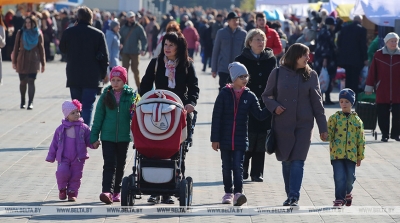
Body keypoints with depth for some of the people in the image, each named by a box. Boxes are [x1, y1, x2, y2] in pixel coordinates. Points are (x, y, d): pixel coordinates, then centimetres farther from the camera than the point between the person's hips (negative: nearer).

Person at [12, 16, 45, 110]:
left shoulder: (38, 34, 3)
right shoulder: (20, 33, 3)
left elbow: (41, 49, 6)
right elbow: (16, 48, 6)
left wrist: (43, 63, 6)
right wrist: (14, 61, 3)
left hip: (33, 61, -1)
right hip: (22, 61, 1)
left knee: (31, 81, -10)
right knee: (22, 82, 7)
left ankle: (30, 103, -11)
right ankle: (22, 101, 22)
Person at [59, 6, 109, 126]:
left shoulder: (68, 32, -2)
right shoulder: (98, 34, -7)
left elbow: (62, 49, 15)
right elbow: (104, 56, -4)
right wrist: (104, 74, 8)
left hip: (73, 77, 2)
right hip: (92, 77, -2)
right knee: (87, 107, -3)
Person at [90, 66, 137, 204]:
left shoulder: (131, 95, -1)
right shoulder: (106, 96, 1)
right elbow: (98, 117, 5)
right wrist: (94, 136, 4)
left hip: (124, 137, 1)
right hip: (107, 136, -1)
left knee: (120, 165, 11)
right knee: (109, 164, -10)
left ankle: (116, 191, 21)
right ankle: (107, 191, -19)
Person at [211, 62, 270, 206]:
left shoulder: (249, 96, 2)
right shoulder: (224, 94, -4)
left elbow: (259, 115, 4)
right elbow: (216, 117, -4)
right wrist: (215, 139, -7)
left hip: (241, 140, 0)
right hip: (225, 138, 0)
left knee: (238, 167, -7)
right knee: (226, 167, 10)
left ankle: (238, 193, -13)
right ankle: (228, 193, 20)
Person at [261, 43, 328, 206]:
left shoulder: (311, 75, 5)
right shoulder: (278, 73, 1)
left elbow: (317, 102, 6)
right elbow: (266, 95, 10)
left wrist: (323, 127, 4)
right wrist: (274, 107, -11)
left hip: (304, 125, 0)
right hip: (282, 124, 0)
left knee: (297, 161, -9)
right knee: (286, 161, 7)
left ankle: (294, 197, -11)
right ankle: (290, 195, 17)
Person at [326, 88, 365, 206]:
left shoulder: (357, 120, 6)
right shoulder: (334, 118, 4)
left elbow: (361, 140, 9)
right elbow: (329, 134, 1)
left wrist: (360, 156, 9)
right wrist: (326, 136, -23)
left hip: (351, 154, 1)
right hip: (337, 153, -1)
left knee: (350, 177, 5)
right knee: (339, 177, -9)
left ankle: (347, 193, 33)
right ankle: (339, 199, -2)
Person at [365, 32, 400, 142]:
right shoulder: (378, 55, 1)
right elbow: (372, 72, 1)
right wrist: (369, 87, 0)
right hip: (382, 91, -1)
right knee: (383, 114, 2)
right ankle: (384, 134, 12)